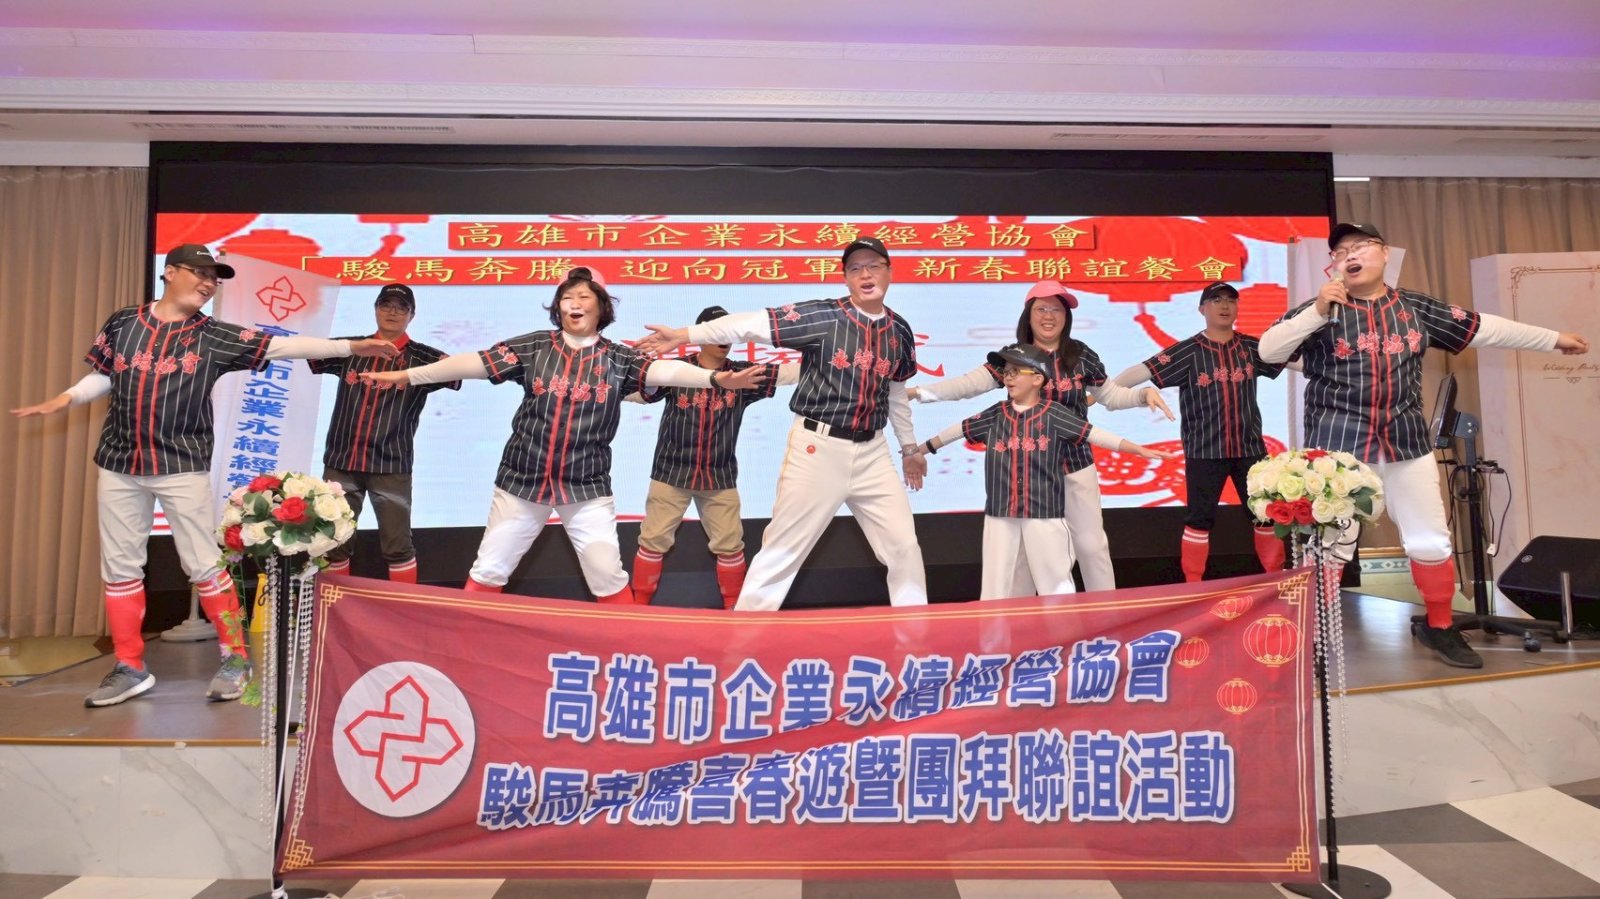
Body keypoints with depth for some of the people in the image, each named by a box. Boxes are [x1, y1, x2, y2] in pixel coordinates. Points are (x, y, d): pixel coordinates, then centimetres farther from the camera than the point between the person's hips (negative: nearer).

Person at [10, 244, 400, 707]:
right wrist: (63, 400, -4)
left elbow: (282, 346, -9)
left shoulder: (215, 337, -2)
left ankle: (236, 658, 10)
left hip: (183, 466, -3)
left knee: (204, 565, -2)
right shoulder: (122, 322, 5)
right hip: (119, 464, 3)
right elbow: (102, 375, 14)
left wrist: (351, 346, -17)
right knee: (120, 566, 8)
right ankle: (131, 669, 21)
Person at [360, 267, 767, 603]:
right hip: (522, 481, 2)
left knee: (609, 577, 0)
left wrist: (714, 378, -35)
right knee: (488, 571, 11)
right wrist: (407, 375, -6)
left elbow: (662, 371, -19)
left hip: (587, 488, -1)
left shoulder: (618, 359, -3)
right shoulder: (533, 347, -1)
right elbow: (474, 363, -3)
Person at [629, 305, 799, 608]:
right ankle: (638, 604, 22)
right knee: (654, 540, 6)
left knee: (730, 544, 9)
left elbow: (788, 373, -8)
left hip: (719, 476, 2)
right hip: (671, 472, -2)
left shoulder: (742, 373, -2)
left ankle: (735, 606, 27)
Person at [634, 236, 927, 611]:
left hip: (872, 452, 5)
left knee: (905, 546, 10)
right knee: (781, 551, 0)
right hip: (818, 448, -4)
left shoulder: (899, 330, 6)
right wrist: (682, 335, -23)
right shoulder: (823, 315, -9)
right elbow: (755, 323, -16)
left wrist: (909, 447, 27)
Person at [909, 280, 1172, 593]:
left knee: (1090, 542, 8)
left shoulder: (1081, 355, -1)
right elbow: (970, 383, -18)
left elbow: (1111, 395, 10)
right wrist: (918, 391, -31)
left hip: (1075, 464, 0)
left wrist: (1145, 393, -9)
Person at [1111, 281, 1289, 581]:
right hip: (1204, 450, -3)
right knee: (1200, 517, 2)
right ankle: (1193, 586, 11)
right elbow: (1144, 370, -16)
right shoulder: (1188, 352, -7)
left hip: (1250, 447, 4)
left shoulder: (1252, 347, 6)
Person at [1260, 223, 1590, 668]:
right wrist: (1317, 312, -22)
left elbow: (1482, 328, 18)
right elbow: (1268, 351, -13)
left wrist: (1553, 338, 23)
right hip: (1339, 444, -4)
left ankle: (1438, 627, 31)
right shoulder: (1321, 310, -3)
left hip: (1406, 443, 4)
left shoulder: (1416, 308, 8)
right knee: (1330, 544, -3)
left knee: (1431, 539, 12)